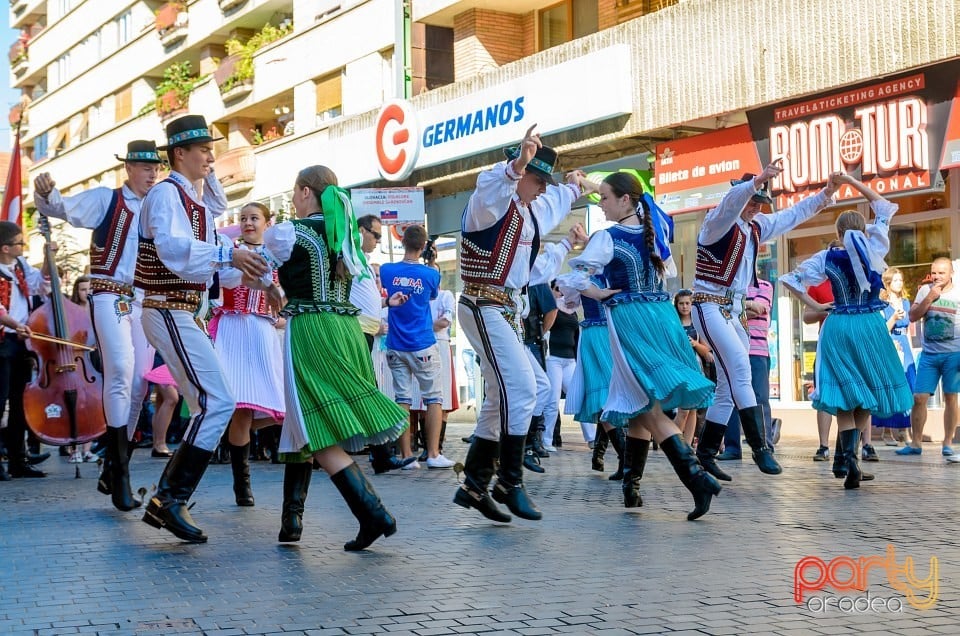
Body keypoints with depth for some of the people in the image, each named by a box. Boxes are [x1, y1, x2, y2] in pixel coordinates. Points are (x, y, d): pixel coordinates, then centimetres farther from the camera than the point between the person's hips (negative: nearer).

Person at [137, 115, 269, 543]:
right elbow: (172, 246, -30)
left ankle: (166, 499, 14)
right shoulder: (166, 194, -10)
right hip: (169, 312, -10)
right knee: (217, 402, -16)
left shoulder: (195, 200, 19)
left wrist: (247, 273, 4)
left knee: (209, 404, 11)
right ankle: (171, 500, -13)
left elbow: (207, 261, 20)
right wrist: (228, 255, -40)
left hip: (182, 314, 10)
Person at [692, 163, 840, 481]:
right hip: (710, 308, -9)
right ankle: (760, 446, -23)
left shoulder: (757, 226, 11)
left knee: (729, 386, 7)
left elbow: (792, 215, 23)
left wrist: (825, 194, 18)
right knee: (740, 369, -21)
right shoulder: (718, 222, -11)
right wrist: (758, 180, -47)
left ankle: (705, 453, 13)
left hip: (734, 310, 9)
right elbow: (730, 203, -33)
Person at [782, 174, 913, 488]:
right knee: (867, 394, 12)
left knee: (845, 397, 3)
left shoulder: (827, 257, -3)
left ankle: (850, 458, -17)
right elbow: (885, 208, 10)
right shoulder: (875, 249, -3)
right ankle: (851, 455, 7)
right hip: (870, 326, 0)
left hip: (838, 327, 0)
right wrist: (852, 182, 9)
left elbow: (791, 279, -2)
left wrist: (814, 305, 7)